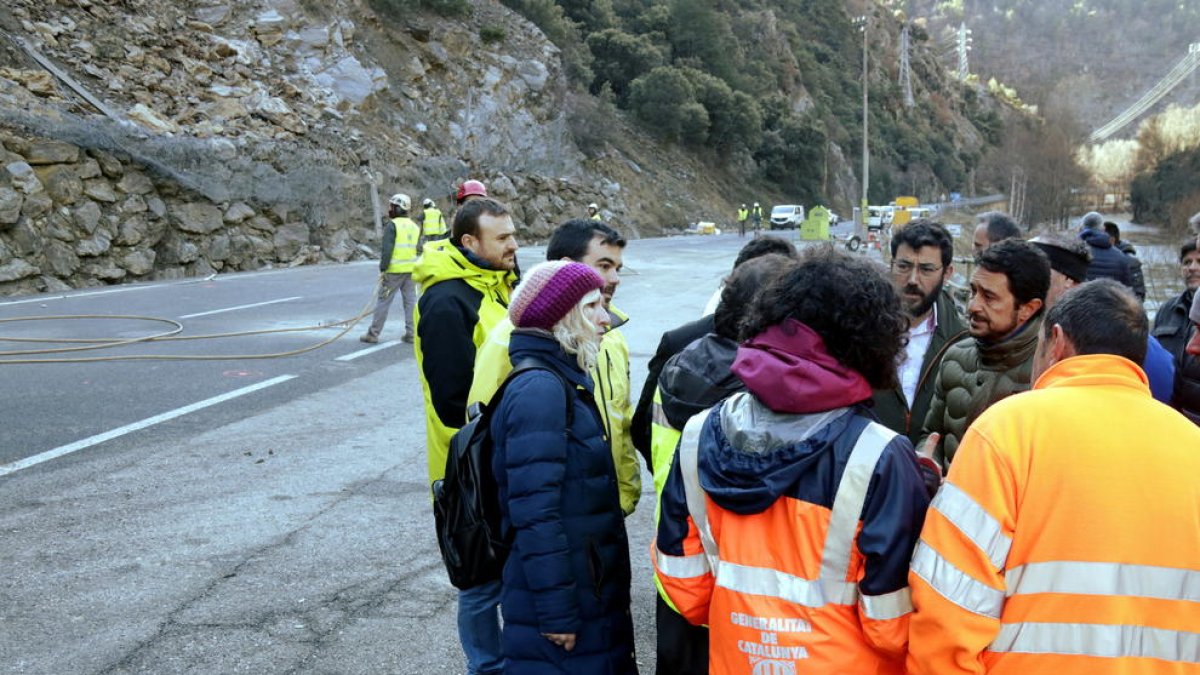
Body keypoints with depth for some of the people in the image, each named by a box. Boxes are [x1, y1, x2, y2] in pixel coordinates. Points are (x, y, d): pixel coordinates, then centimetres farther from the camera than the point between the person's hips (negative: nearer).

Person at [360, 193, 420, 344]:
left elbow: (387, 249, -16)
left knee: (383, 300, 1)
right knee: (411, 301, 9)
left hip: (394, 270, -6)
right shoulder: (415, 226, 12)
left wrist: (383, 269, -14)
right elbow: (419, 249, 14)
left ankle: (373, 334, 5)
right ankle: (411, 333, 8)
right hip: (411, 270, 6)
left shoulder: (392, 225, -9)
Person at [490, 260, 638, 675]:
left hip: (589, 589, 9)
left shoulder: (564, 379, 11)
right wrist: (556, 610, -22)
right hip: (561, 594, -9)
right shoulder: (539, 389, -19)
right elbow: (535, 512, -23)